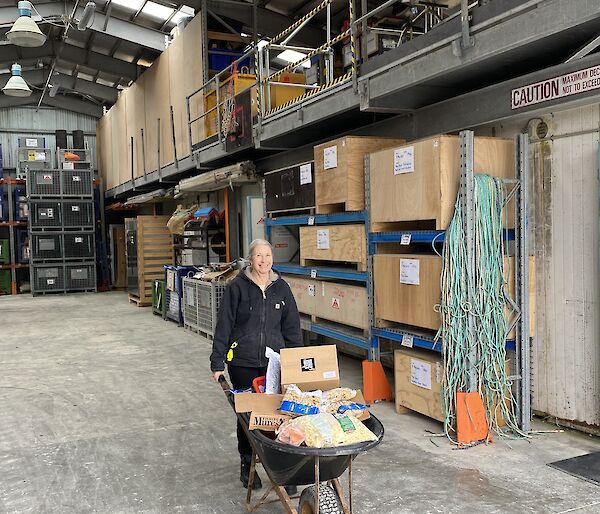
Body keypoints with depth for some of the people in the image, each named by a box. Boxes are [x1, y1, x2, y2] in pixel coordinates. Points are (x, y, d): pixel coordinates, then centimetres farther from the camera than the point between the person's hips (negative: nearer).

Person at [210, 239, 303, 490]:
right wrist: (217, 363, -6)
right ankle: (247, 464, 26)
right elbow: (224, 326, -5)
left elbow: (292, 327, 8)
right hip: (242, 363, -2)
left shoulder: (281, 288, 4)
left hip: (274, 362, 2)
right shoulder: (237, 287, -6)